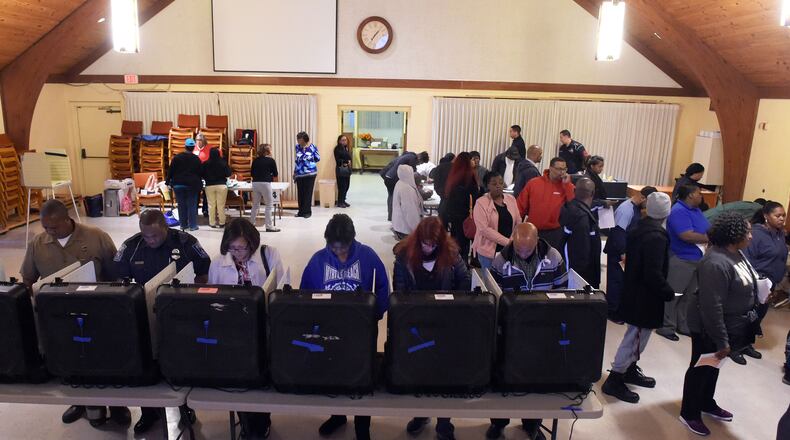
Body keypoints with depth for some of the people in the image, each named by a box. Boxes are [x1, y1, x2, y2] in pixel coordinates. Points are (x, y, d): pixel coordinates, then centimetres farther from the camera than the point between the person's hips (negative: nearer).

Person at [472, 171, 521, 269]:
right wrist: (507, 242, -20)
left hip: (509, 250, 4)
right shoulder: (481, 203, -9)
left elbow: (518, 222, 11)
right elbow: (484, 229, -17)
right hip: (489, 250, -4)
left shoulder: (511, 199, 6)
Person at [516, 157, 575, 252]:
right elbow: (521, 206, 1)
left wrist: (566, 184, -17)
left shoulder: (567, 186, 0)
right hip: (533, 232, 0)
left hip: (556, 233, 0)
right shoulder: (533, 183, -1)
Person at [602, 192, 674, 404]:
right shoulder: (657, 237, -23)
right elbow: (654, 274, -26)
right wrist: (669, 293, -14)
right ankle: (615, 380, 8)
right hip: (646, 297, -9)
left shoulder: (637, 229, 3)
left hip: (633, 290, 9)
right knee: (636, 337, 1)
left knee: (636, 335, 22)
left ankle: (629, 370, 36)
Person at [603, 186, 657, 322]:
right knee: (617, 281, 0)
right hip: (618, 253, -9)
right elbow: (618, 232, -26)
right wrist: (623, 253, -24)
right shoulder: (626, 209, -22)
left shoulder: (636, 208, 7)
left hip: (628, 251, 9)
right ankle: (612, 311, 10)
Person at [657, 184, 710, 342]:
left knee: (688, 295, 17)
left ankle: (683, 325, 29)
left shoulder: (695, 209, 12)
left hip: (696, 258, 10)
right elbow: (687, 236, -28)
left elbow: (705, 229, 20)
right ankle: (666, 327, 10)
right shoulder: (679, 211, -19)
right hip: (680, 260, -10)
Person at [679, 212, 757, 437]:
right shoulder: (717, 263, -31)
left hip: (730, 324, 9)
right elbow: (712, 306, -31)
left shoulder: (736, 253, 0)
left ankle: (707, 404, 45)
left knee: (714, 365, 25)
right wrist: (721, 340, -27)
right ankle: (689, 413, 26)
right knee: (701, 368, 8)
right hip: (709, 327, -9)